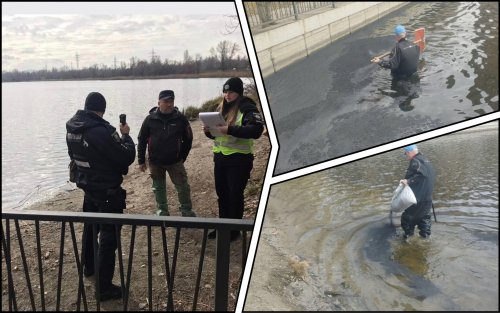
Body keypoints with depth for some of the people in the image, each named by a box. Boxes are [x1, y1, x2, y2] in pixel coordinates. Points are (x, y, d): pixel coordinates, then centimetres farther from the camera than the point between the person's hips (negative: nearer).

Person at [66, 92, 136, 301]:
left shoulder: (71, 128, -2)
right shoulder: (101, 131, -28)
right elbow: (127, 157, -22)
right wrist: (125, 135, -7)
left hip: (87, 186, 8)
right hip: (107, 191, -8)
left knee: (90, 227, 26)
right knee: (108, 236, 1)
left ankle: (89, 267, 47)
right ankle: (104, 288, 7)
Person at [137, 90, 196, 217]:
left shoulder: (180, 118, -7)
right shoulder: (150, 119, -6)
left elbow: (188, 139, 3)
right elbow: (142, 140, 1)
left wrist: (182, 157, 4)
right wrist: (141, 160, 2)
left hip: (175, 161, -1)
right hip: (155, 162, 1)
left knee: (183, 187, 1)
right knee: (159, 188, 13)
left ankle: (187, 211, 17)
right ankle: (162, 212, 30)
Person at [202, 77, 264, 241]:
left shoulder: (247, 108, -12)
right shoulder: (221, 108, 12)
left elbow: (256, 130, -27)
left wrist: (230, 130, -33)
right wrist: (208, 130, -4)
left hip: (239, 160, -7)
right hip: (220, 158, 8)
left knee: (235, 195, 2)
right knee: (222, 194, 16)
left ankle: (234, 230, 17)